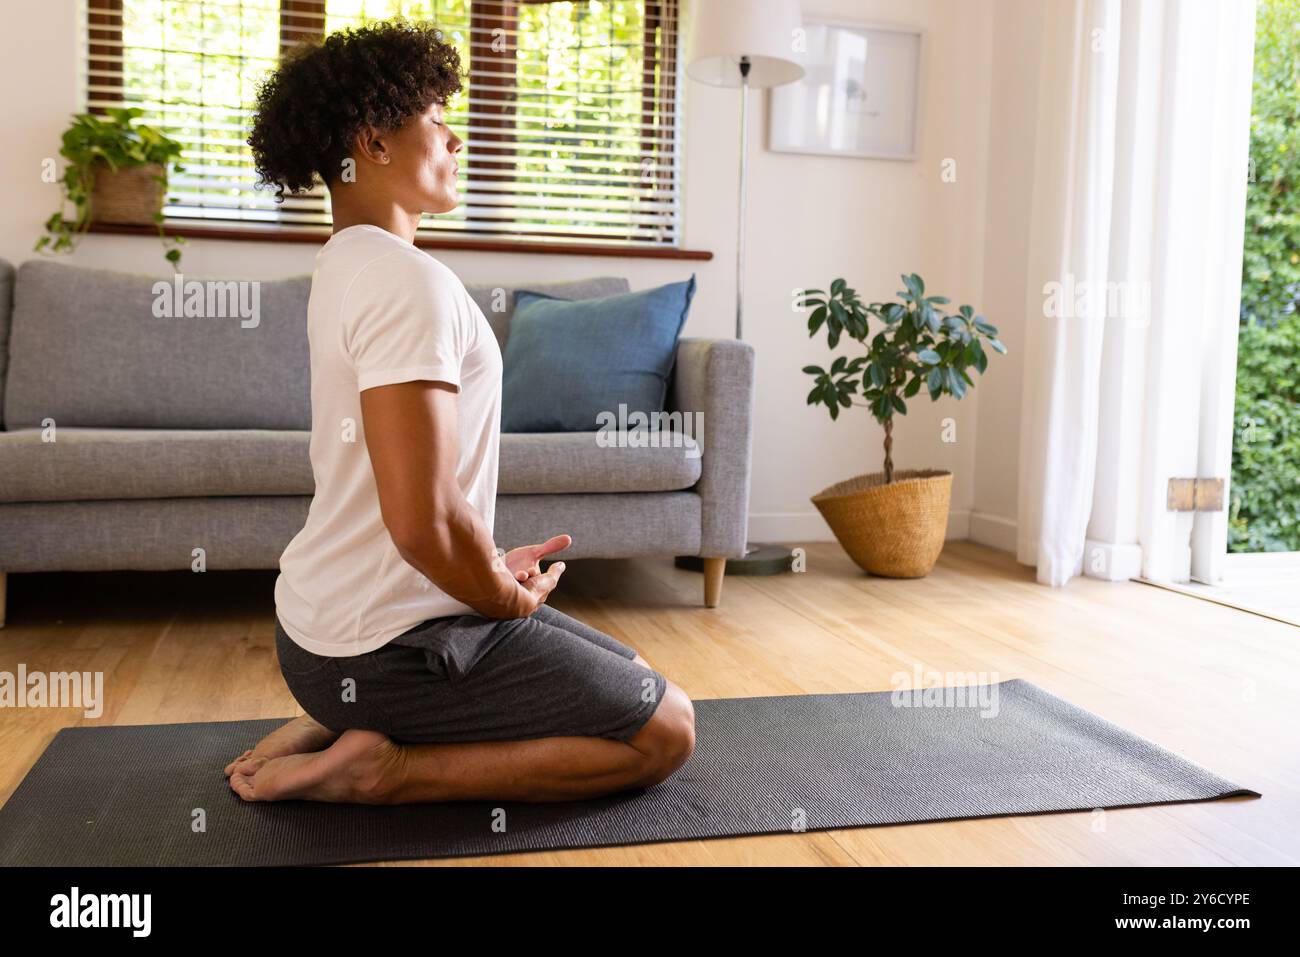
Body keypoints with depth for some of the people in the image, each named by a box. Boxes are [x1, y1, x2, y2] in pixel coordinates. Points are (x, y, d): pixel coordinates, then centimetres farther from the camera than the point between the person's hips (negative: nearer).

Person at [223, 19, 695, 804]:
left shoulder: (348, 266, 11)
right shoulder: (407, 279, -22)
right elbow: (422, 519, -28)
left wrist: (496, 567, 13)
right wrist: (511, 598, -10)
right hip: (390, 642, -10)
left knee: (632, 679, 21)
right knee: (665, 731, -1)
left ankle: (345, 722, 13)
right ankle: (381, 768, -5)